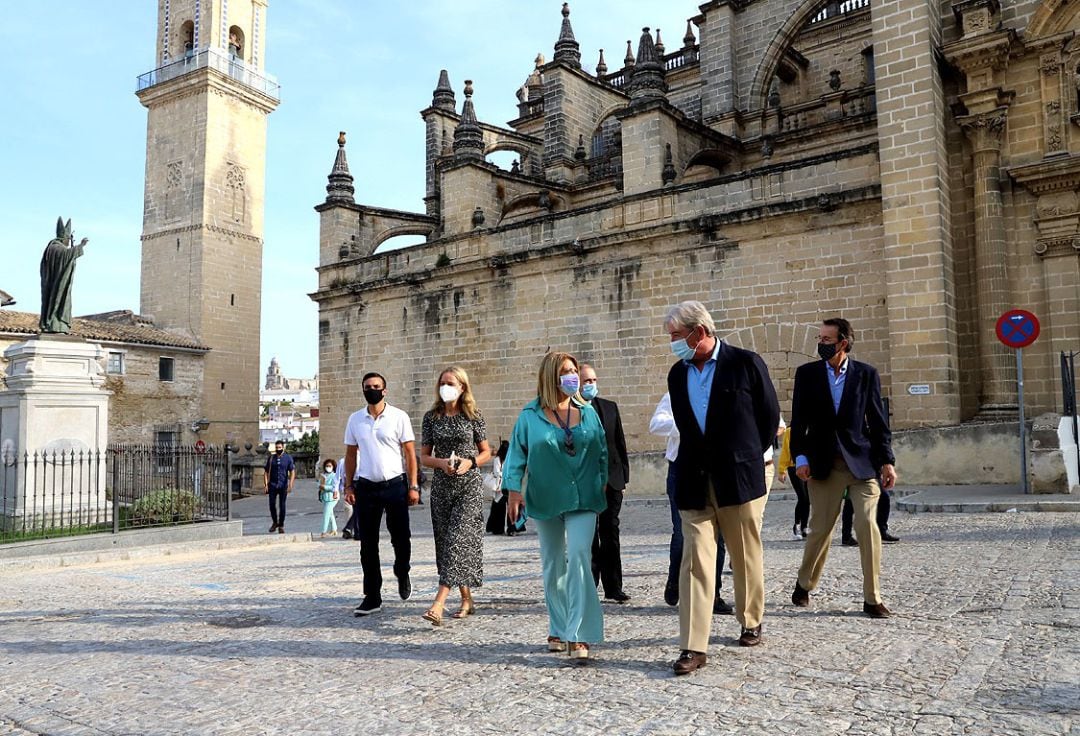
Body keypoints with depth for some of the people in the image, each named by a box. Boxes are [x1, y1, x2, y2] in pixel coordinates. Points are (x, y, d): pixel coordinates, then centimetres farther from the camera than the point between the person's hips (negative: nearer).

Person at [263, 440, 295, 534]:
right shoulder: (271, 458, 6)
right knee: (272, 504, -4)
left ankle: (281, 526, 13)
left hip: (283, 485, -1)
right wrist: (265, 484, -2)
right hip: (272, 485, 1)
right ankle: (275, 522, 18)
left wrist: (290, 485, -13)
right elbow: (266, 472, 7)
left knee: (282, 506, 2)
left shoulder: (288, 458, 0)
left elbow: (292, 472, -3)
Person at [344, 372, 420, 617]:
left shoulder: (399, 417, -1)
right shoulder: (355, 419, 8)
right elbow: (351, 454, 13)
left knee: (400, 537, 4)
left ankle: (402, 574, 34)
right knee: (368, 544, 4)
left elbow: (410, 453, -1)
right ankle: (372, 597, 13)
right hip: (365, 487, 3)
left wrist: (413, 486, -7)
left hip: (395, 484, -2)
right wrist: (349, 487, 6)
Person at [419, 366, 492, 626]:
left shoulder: (473, 416, 0)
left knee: (458, 539, -14)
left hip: (469, 486, -3)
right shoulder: (432, 417, 6)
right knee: (446, 541, 7)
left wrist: (469, 463, -13)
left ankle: (438, 604, -18)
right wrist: (442, 463, -13)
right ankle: (467, 599, 21)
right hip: (441, 486, 4)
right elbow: (424, 457, 7)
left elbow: (486, 452, 6)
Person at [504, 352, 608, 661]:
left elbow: (602, 450, 11)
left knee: (579, 557, -15)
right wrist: (514, 490, -7)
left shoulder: (588, 412, 4)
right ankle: (558, 630, 26)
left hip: (583, 499, 0)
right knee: (553, 564, 11)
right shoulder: (531, 415, -1)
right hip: (546, 500, 0)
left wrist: (603, 483, 8)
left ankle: (579, 635, -12)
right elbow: (517, 453, 0)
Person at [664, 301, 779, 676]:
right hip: (695, 482, 3)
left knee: (746, 558, 12)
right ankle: (693, 647, -2)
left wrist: (749, 456, 11)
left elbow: (770, 415, 3)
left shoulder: (746, 363, -6)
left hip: (740, 478, -2)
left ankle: (751, 623, 35)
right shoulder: (677, 374, 7)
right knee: (695, 560, -4)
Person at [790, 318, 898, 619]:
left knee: (868, 526, -7)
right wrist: (800, 457, -6)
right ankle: (804, 585, 29)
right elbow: (798, 420, 3)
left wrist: (886, 461, -2)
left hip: (862, 461, 0)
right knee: (820, 528, 7)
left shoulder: (866, 374, 2)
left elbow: (878, 421, 3)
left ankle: (872, 599, 5)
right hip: (824, 464, 0)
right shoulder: (807, 373, 3)